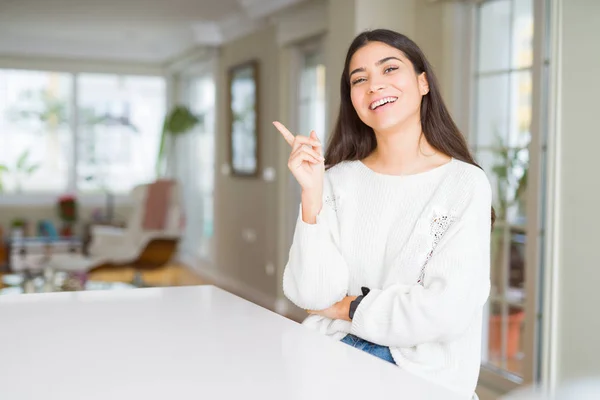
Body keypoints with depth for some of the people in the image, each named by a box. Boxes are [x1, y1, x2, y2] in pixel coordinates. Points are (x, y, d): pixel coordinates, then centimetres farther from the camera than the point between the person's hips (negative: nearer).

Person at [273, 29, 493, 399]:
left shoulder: (466, 184, -7)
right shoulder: (338, 179, 3)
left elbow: (448, 311, -16)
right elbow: (313, 295, -5)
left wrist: (349, 308, -5)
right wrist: (312, 195, -15)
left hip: (423, 370, -3)